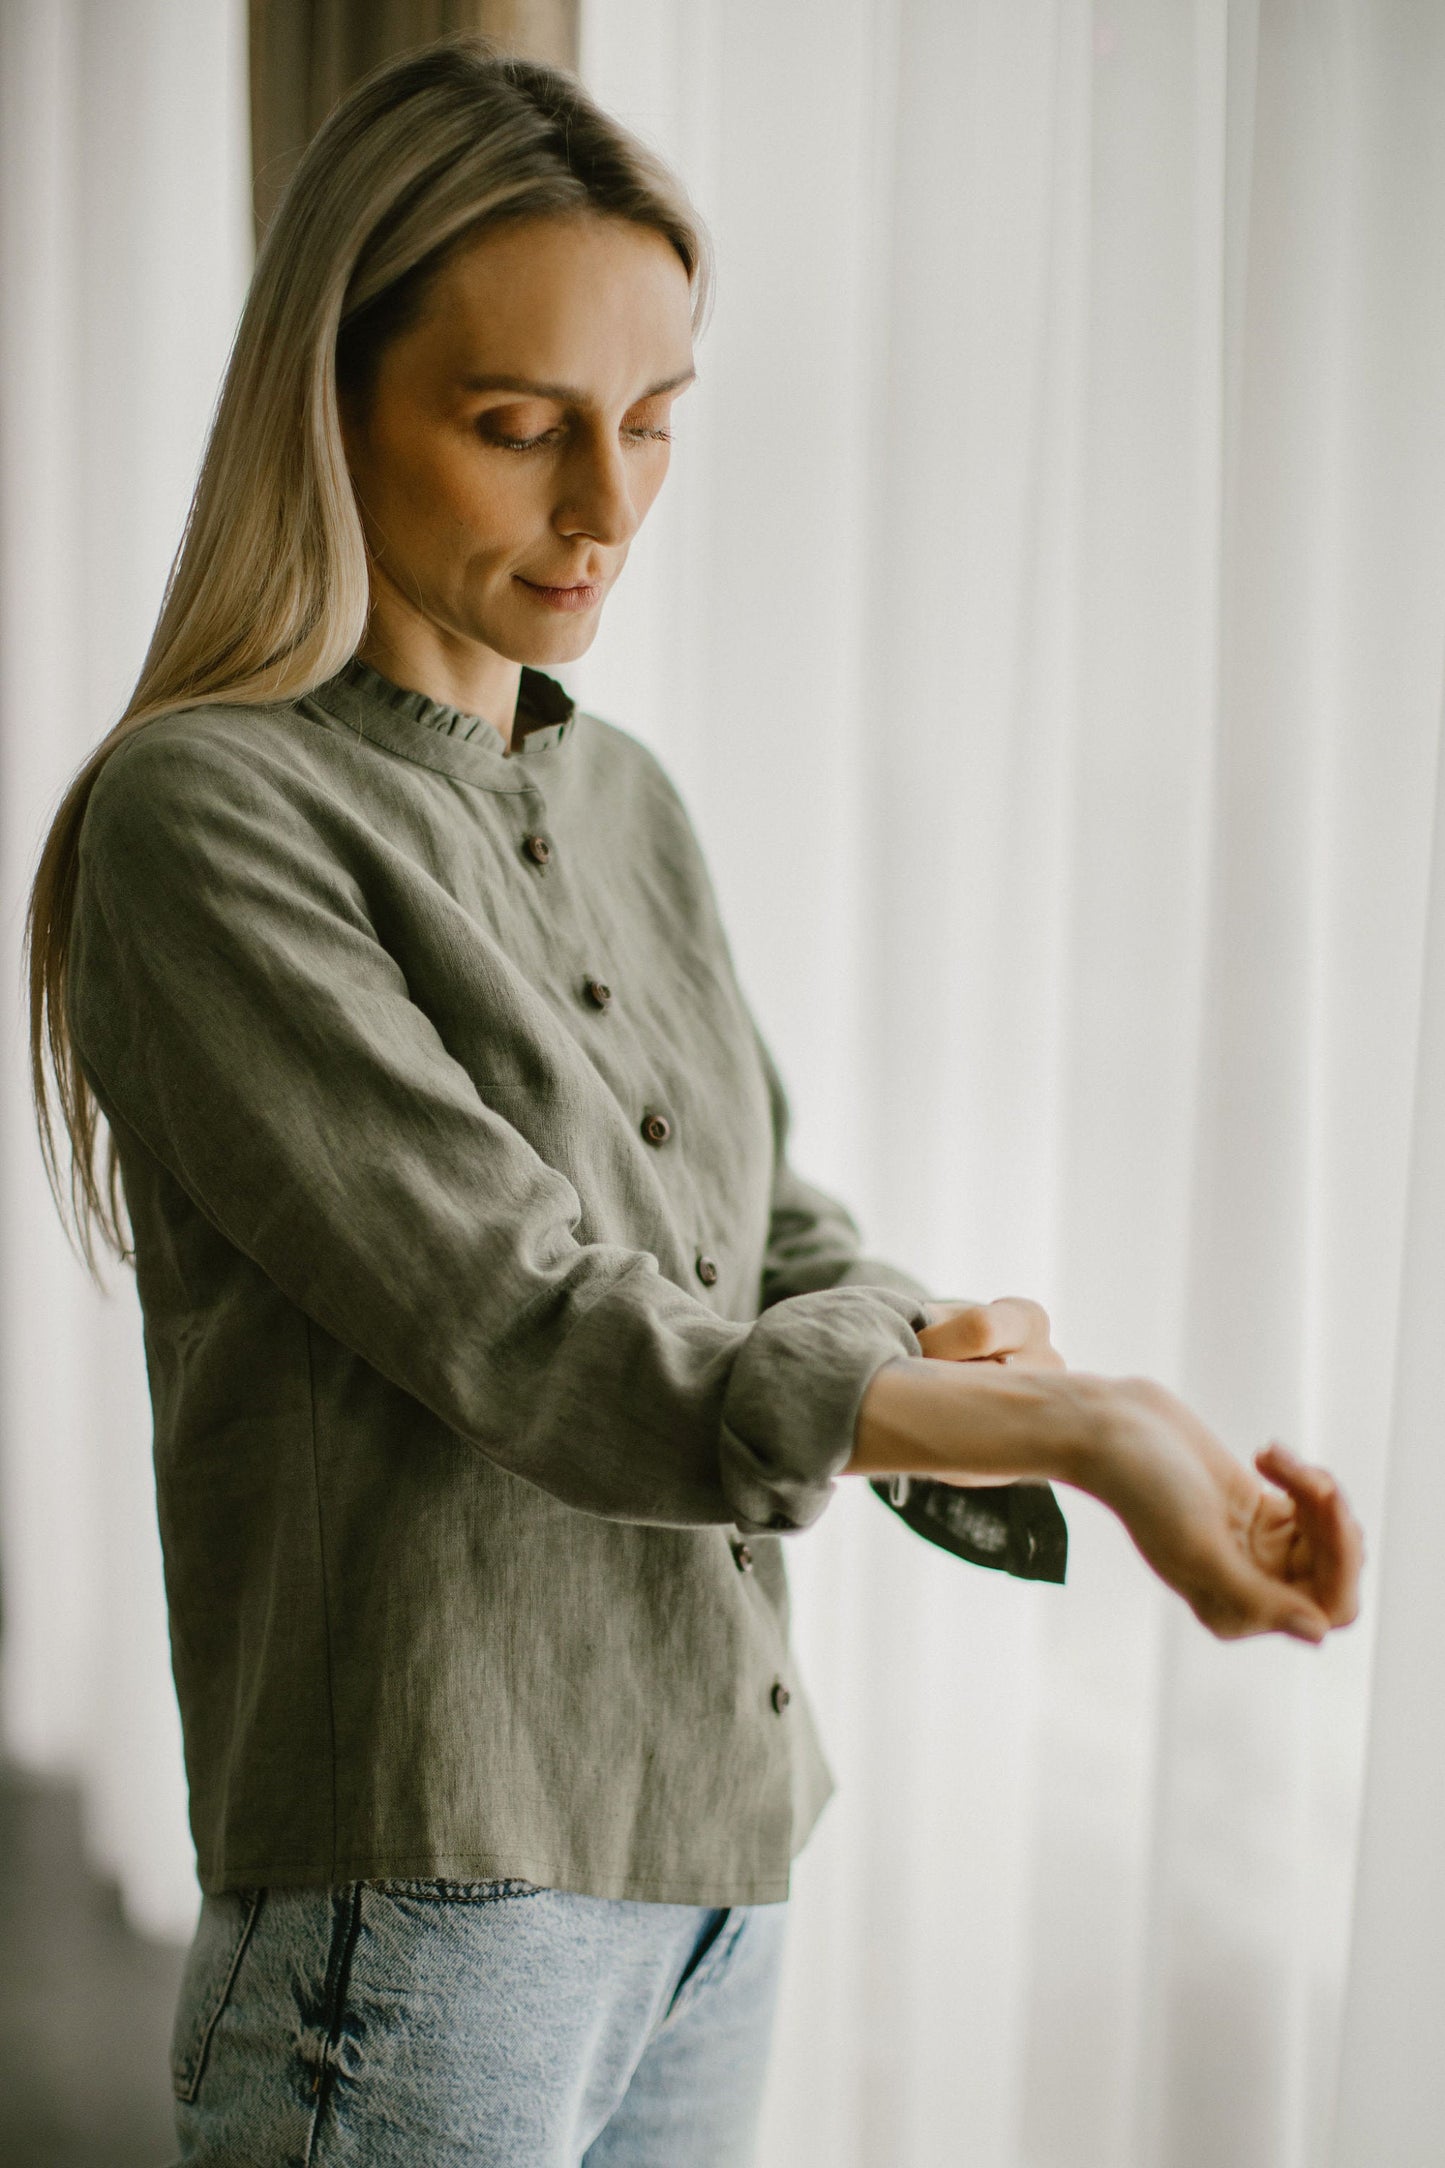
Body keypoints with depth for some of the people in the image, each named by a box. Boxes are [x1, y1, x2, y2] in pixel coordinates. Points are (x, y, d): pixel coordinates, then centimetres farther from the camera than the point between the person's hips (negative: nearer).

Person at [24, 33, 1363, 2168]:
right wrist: (1059, 1425, -29)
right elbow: (518, 1335, -21)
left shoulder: (625, 799, 10)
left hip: (725, 1842, 7)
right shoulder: (205, 818, -13)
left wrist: (933, 1348, -10)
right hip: (433, 1887, -6)